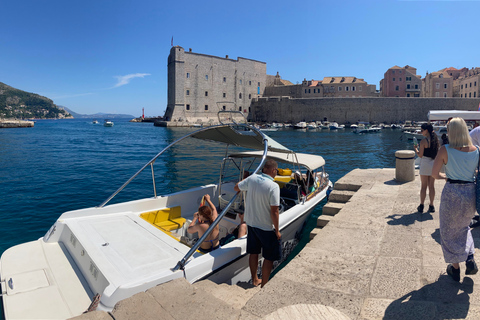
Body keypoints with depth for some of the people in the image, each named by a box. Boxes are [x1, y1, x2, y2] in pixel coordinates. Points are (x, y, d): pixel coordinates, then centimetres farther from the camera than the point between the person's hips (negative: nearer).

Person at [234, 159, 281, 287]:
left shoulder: (252, 179, -7)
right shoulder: (273, 186, -23)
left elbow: (236, 187, 10)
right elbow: (274, 212, -22)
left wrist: (245, 179, 28)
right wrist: (277, 230, -10)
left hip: (251, 223, 6)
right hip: (267, 227, -6)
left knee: (253, 253, 21)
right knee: (269, 258, 12)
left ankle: (255, 280, 38)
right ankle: (264, 285, 23)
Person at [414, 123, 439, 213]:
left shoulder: (424, 141, -14)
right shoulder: (435, 139, 4)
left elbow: (420, 155, -12)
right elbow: (437, 153, 11)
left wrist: (415, 148, 3)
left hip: (425, 164, -5)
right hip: (434, 163, 5)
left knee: (423, 186, 3)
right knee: (432, 186, 10)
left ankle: (421, 206, 10)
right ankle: (431, 206, 16)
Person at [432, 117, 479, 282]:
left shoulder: (445, 150, -14)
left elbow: (434, 174, -10)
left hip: (452, 193, -4)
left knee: (449, 231, 14)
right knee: (463, 227, 30)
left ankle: (455, 269, 24)